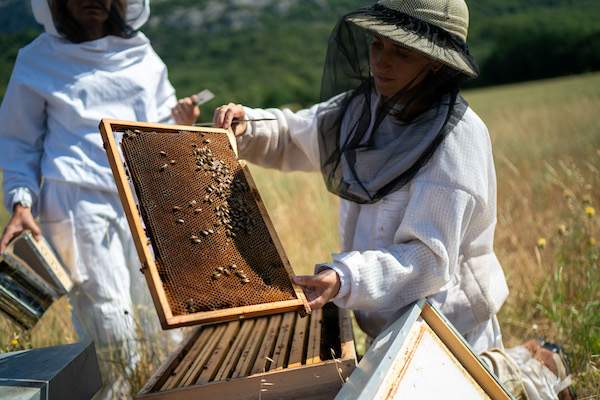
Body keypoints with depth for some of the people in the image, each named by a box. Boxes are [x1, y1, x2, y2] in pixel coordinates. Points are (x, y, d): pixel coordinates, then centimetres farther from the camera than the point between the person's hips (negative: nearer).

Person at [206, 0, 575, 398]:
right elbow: (292, 137, 11)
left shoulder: (457, 138, -26)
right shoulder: (362, 109, -4)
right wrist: (246, 127, -10)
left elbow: (427, 260, -29)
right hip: (392, 317, 7)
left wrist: (345, 279, -43)